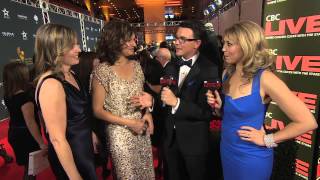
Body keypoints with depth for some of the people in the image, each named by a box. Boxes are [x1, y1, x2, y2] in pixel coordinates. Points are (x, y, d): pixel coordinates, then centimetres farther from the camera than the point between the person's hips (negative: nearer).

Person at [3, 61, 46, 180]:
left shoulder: (8, 95, -2)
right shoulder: (24, 97, -27)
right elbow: (30, 123, -26)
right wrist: (41, 143, -19)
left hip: (14, 133, 8)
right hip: (26, 136, -8)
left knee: (28, 166, 25)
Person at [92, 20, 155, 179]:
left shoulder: (136, 65, 2)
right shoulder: (103, 71, -15)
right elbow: (98, 110, -11)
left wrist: (147, 112, -6)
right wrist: (129, 123, -16)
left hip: (142, 130, 5)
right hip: (120, 135, -5)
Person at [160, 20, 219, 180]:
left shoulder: (209, 70, -17)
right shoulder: (170, 66, 2)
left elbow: (207, 111, -23)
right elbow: (164, 96, 4)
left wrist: (177, 102, -32)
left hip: (194, 141, -5)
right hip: (170, 138, 5)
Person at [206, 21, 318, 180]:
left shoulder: (265, 79, -21)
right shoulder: (227, 73, -2)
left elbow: (308, 122, -19)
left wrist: (267, 140, -14)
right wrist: (218, 106, -10)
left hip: (250, 157, -6)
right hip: (226, 150, 6)